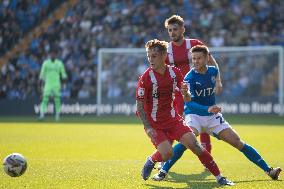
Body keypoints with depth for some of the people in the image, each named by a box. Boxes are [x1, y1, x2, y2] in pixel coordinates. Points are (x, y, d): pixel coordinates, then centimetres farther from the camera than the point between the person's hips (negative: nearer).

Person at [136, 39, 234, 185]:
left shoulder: (174, 73, -1)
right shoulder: (146, 78, -13)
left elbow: (187, 100, 6)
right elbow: (139, 106, -12)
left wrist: (185, 93, -18)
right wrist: (148, 128, -22)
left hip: (173, 120, 3)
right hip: (154, 124, -3)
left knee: (194, 145, -11)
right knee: (166, 153, -22)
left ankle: (219, 177, -3)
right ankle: (150, 161, 12)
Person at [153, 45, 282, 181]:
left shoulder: (213, 71, 0)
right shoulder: (189, 78, -17)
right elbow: (189, 102, -28)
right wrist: (207, 109, -42)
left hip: (213, 116, 4)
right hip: (194, 115, -4)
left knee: (238, 142, -3)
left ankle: (268, 170, 2)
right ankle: (163, 172, -24)